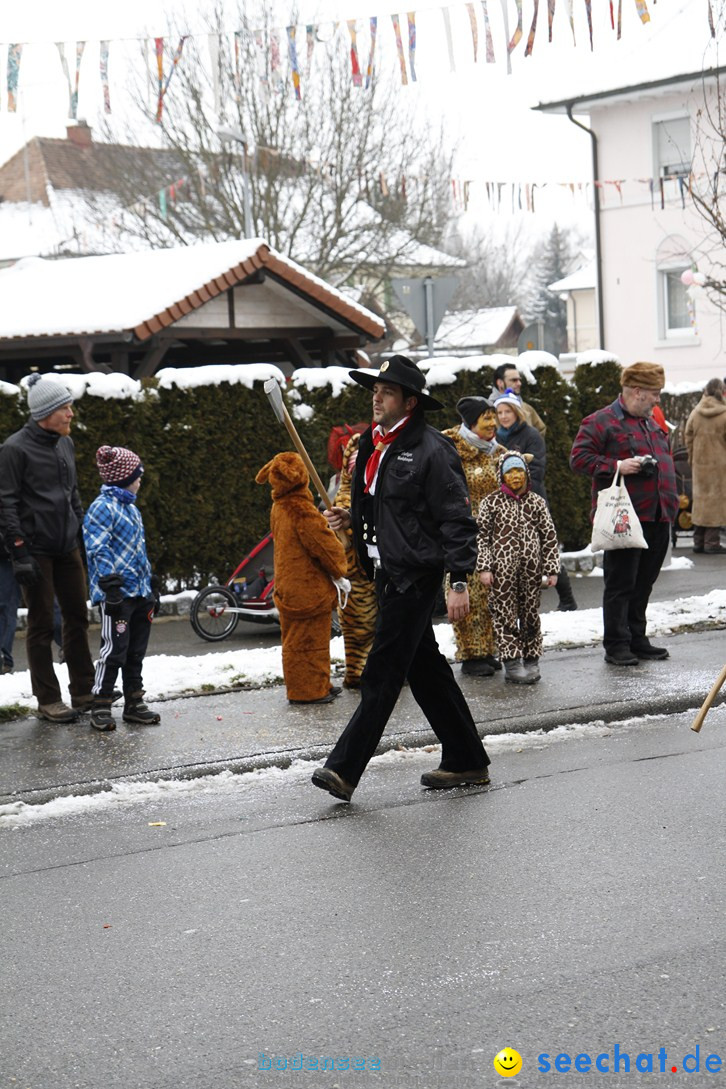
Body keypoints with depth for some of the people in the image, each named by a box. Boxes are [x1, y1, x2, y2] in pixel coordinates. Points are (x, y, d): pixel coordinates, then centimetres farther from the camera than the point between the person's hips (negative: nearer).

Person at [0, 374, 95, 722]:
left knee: (78, 618, 10)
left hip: (68, 549, 7)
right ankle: (48, 701, 9)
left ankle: (84, 692, 20)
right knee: (42, 626, 1)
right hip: (37, 550, -7)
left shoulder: (65, 443, 10)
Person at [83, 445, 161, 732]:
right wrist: (110, 586, -22)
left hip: (139, 591, 9)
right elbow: (98, 550, -17)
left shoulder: (130, 506, 18)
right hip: (118, 594, -9)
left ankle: (134, 703, 21)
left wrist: (151, 587, 23)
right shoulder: (103, 507, -11)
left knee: (136, 652, 13)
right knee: (114, 650, -8)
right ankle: (100, 707, 0)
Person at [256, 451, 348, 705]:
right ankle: (312, 689, 5)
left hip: (288, 586, 9)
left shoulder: (278, 508, 5)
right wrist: (339, 568, 0)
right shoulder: (303, 512, -23)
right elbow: (325, 544, -18)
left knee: (295, 639, 15)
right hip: (310, 588, -9)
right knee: (312, 640, 0)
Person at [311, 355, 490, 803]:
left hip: (416, 575, -10)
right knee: (425, 668, 14)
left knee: (383, 672, -8)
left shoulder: (431, 449, -13)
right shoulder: (374, 445, 14)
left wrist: (459, 581, -21)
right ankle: (467, 761, 23)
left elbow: (458, 519, -16)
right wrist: (352, 518, 7)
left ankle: (345, 769, -7)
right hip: (388, 572, 10)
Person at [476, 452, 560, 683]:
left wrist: (552, 569, 4)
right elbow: (481, 535, 1)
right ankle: (512, 663, 1)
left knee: (530, 614, 8)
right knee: (505, 616, -2)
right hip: (502, 570, -2)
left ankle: (531, 660, 17)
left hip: (531, 569, 2)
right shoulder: (491, 502, 3)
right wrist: (484, 567, -7)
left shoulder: (536, 502, 9)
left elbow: (549, 536, 10)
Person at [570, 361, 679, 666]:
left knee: (644, 583, 12)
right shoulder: (600, 422, -4)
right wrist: (616, 466, -19)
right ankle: (616, 646, 1)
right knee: (620, 583, -4)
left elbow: (666, 461, 31)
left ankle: (637, 639, 21)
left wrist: (671, 501, 19)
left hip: (657, 519, 8)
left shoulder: (653, 424, 21)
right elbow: (578, 458, -11)